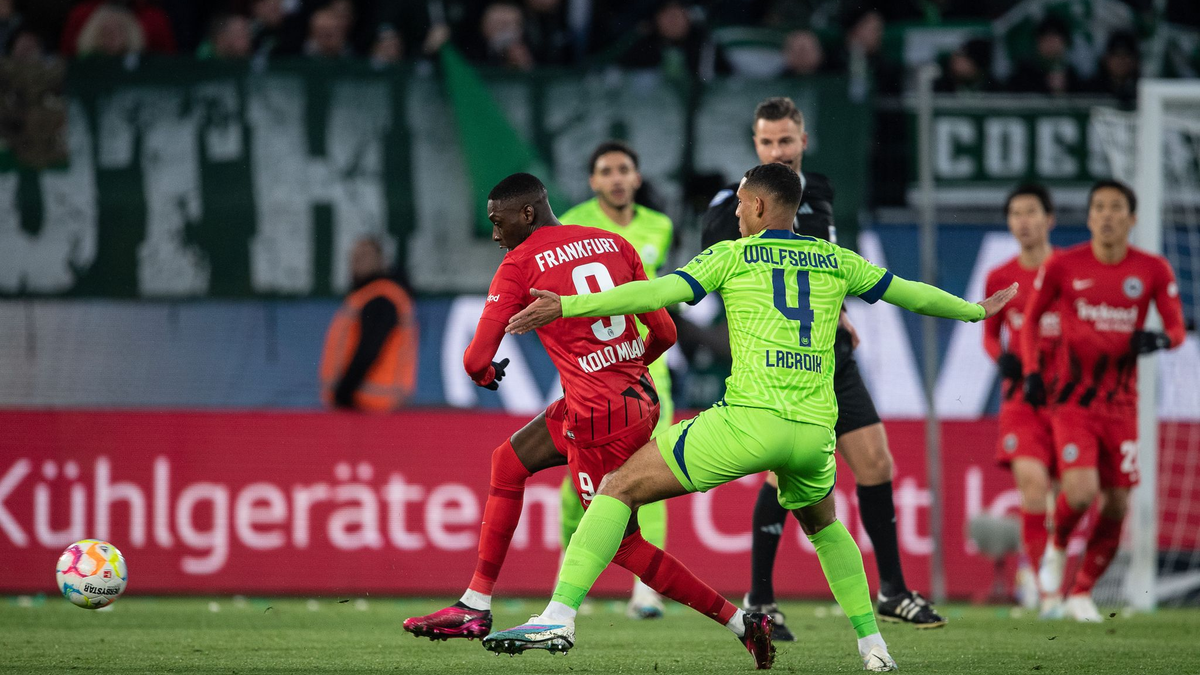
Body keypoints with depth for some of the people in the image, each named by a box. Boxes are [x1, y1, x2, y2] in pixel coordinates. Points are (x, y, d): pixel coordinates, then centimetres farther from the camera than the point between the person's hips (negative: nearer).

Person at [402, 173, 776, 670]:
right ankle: (474, 607, 24)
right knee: (509, 461, 20)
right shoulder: (615, 245, 9)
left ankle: (741, 623, 4)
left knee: (622, 543, 5)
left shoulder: (519, 265, -8)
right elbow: (665, 333, 9)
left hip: (601, 415, -8)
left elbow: (476, 359, -8)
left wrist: (485, 375, 17)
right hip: (641, 399, 8)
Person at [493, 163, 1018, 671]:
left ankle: (559, 616, -15)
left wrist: (567, 306, -7)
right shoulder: (835, 261, 19)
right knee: (822, 524, 35)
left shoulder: (732, 256, 8)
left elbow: (661, 292, -4)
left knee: (619, 488, 1)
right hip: (815, 431, 5)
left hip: (749, 419, -5)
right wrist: (975, 311, 48)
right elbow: (909, 293, 30)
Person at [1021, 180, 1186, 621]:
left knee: (1117, 505, 2)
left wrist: (1160, 339, -21)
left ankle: (1081, 593, 20)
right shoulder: (1064, 266, -3)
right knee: (1081, 491, -21)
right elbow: (1031, 319, 9)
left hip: (1121, 404, 2)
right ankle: (1057, 547, 12)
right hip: (1073, 399, -2)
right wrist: (1030, 371, -2)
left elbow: (1178, 328, 3)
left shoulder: (1153, 271, -1)